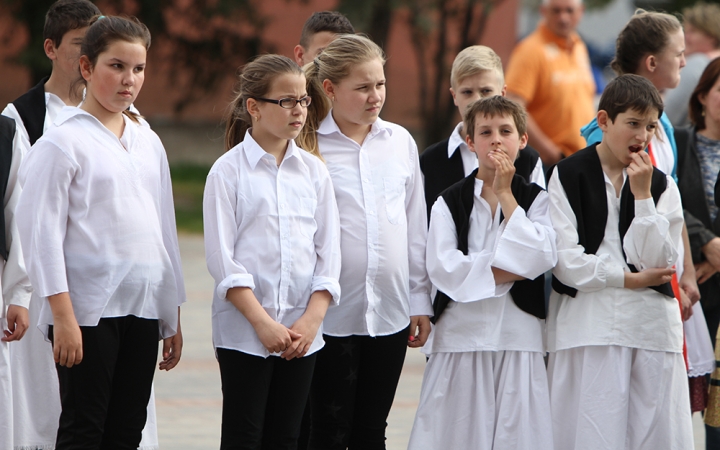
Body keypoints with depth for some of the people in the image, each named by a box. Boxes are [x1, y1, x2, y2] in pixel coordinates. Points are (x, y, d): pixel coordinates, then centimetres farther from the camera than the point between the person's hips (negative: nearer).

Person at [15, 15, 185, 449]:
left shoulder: (148, 143, 13)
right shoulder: (63, 142, -6)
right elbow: (42, 231, -10)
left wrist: (173, 315, 16)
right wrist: (62, 316, -16)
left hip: (143, 309, 6)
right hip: (88, 311, -6)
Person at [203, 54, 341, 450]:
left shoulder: (313, 171, 8)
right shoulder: (228, 171, -4)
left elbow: (328, 253, 6)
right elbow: (221, 258, -9)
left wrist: (312, 319, -7)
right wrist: (262, 322, -15)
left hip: (302, 330, 4)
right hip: (243, 329, -4)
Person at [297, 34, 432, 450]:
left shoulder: (399, 142, 7)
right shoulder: (308, 146, -7)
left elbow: (416, 226, 12)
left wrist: (420, 299, 11)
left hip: (390, 311, 4)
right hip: (331, 316, -4)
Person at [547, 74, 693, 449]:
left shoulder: (661, 186, 10)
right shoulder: (568, 176, 2)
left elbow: (655, 261, -3)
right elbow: (566, 261, -6)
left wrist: (642, 194, -7)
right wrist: (631, 279, -4)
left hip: (652, 328, 3)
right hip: (587, 327, -3)